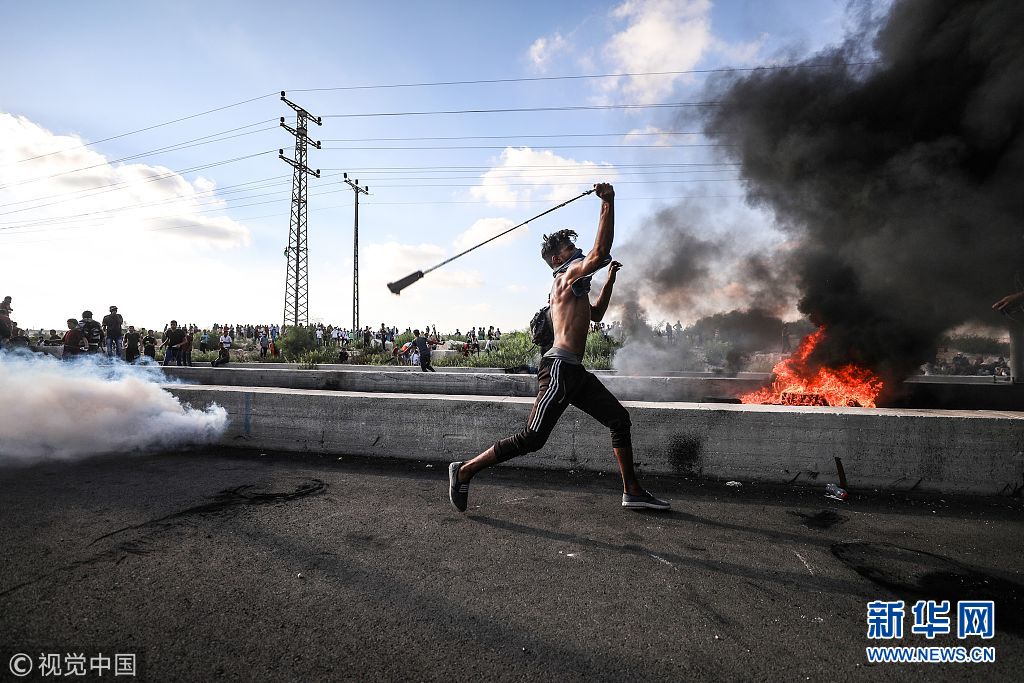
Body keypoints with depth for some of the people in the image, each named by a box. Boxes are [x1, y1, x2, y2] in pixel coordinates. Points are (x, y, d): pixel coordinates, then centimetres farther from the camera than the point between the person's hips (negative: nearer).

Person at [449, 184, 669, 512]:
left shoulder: (567, 285, 24)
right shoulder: (569, 274, -4)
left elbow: (594, 313, 41)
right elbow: (600, 252, -23)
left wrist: (610, 280, 37)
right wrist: (607, 204, -19)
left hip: (574, 372, 11)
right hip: (560, 367, -11)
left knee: (619, 419, 11)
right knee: (532, 438, -11)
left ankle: (632, 491, 17)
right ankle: (465, 470, 0)